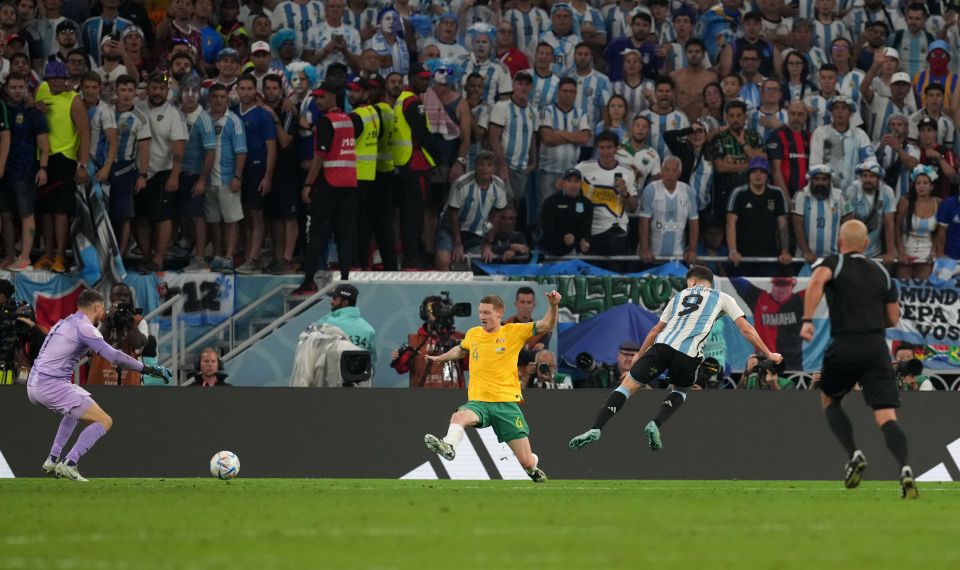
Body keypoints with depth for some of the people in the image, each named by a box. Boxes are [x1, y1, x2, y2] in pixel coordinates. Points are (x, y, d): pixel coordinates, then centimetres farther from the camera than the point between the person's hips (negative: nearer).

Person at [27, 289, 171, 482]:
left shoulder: (65, 323, 19)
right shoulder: (83, 327, -9)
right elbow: (114, 356, -16)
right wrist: (149, 369, -11)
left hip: (33, 385, 9)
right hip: (52, 385, -9)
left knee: (76, 408, 36)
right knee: (104, 422, -6)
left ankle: (53, 460, 25)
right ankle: (69, 464, -18)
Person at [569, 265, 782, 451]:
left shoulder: (680, 295, 30)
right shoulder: (722, 298, 22)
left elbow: (657, 329, 37)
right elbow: (746, 330, 17)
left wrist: (639, 354, 49)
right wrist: (769, 355, 25)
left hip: (663, 344, 1)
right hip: (690, 353, -1)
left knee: (628, 384, 5)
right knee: (680, 391, 27)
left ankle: (596, 429, -11)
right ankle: (656, 425, 0)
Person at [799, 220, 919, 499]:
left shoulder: (834, 263, 5)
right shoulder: (881, 272, 17)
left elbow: (817, 281, -19)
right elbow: (893, 318, 17)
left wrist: (807, 321, -22)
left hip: (844, 348, -2)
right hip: (877, 348, 2)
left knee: (829, 402, 24)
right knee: (886, 418, -5)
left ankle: (854, 455, 4)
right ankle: (905, 468, -29)